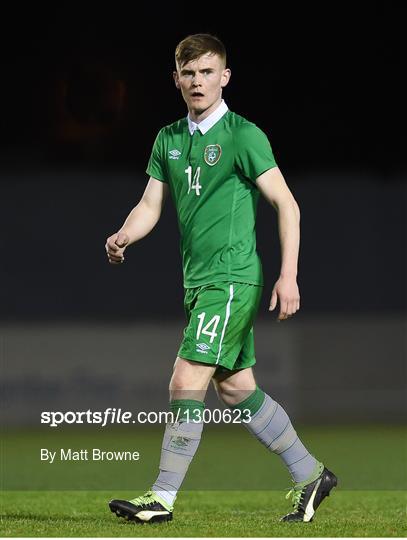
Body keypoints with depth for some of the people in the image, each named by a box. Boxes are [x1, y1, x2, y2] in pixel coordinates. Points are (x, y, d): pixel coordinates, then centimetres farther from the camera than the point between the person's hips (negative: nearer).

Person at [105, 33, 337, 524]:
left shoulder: (243, 135, -8)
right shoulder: (168, 140, 12)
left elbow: (286, 204, -8)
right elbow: (150, 206, 11)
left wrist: (288, 277, -15)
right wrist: (123, 237, -11)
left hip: (232, 279, -8)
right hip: (197, 281, 8)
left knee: (186, 381, -12)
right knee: (236, 389, 12)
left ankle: (163, 498, -6)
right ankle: (310, 475, 24)